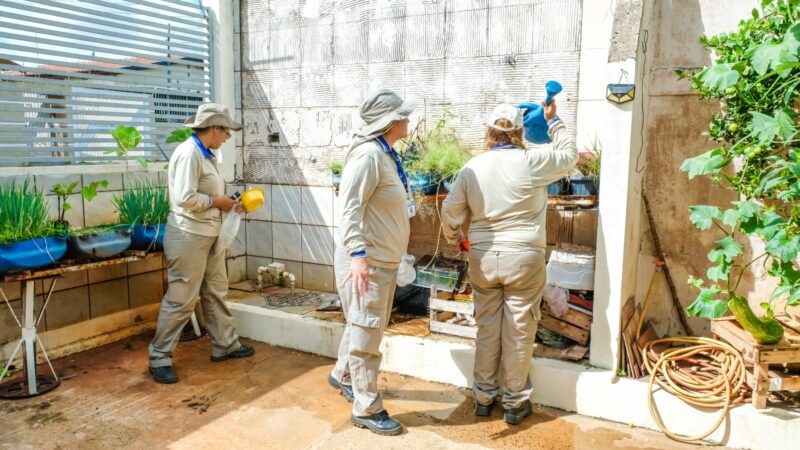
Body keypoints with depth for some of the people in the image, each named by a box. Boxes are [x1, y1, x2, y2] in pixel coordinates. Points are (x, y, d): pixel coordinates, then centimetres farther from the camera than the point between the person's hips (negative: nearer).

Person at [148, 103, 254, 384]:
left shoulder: (206, 155, 13)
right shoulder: (189, 152, -17)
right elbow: (185, 198, -25)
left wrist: (228, 203, 6)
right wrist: (218, 202, -14)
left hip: (209, 235, 10)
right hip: (189, 236, -10)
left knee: (216, 292, 17)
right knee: (181, 300, -2)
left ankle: (225, 345, 29)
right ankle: (159, 358, 11)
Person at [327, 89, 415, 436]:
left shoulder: (387, 155, 12)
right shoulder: (368, 155, -18)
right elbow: (350, 208, -24)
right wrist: (358, 253, -31)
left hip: (383, 260, 10)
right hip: (366, 261, -10)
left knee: (364, 327, 23)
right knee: (366, 334, 1)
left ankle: (342, 375, 44)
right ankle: (366, 409, 13)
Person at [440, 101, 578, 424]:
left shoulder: (472, 167, 0)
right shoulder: (531, 162, -9)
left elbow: (450, 210, 3)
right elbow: (569, 155, 8)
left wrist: (455, 239, 21)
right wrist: (553, 122, 20)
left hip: (483, 258, 3)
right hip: (523, 257, -3)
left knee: (487, 330, 15)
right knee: (519, 332, 9)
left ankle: (483, 397, 27)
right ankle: (515, 403, 22)